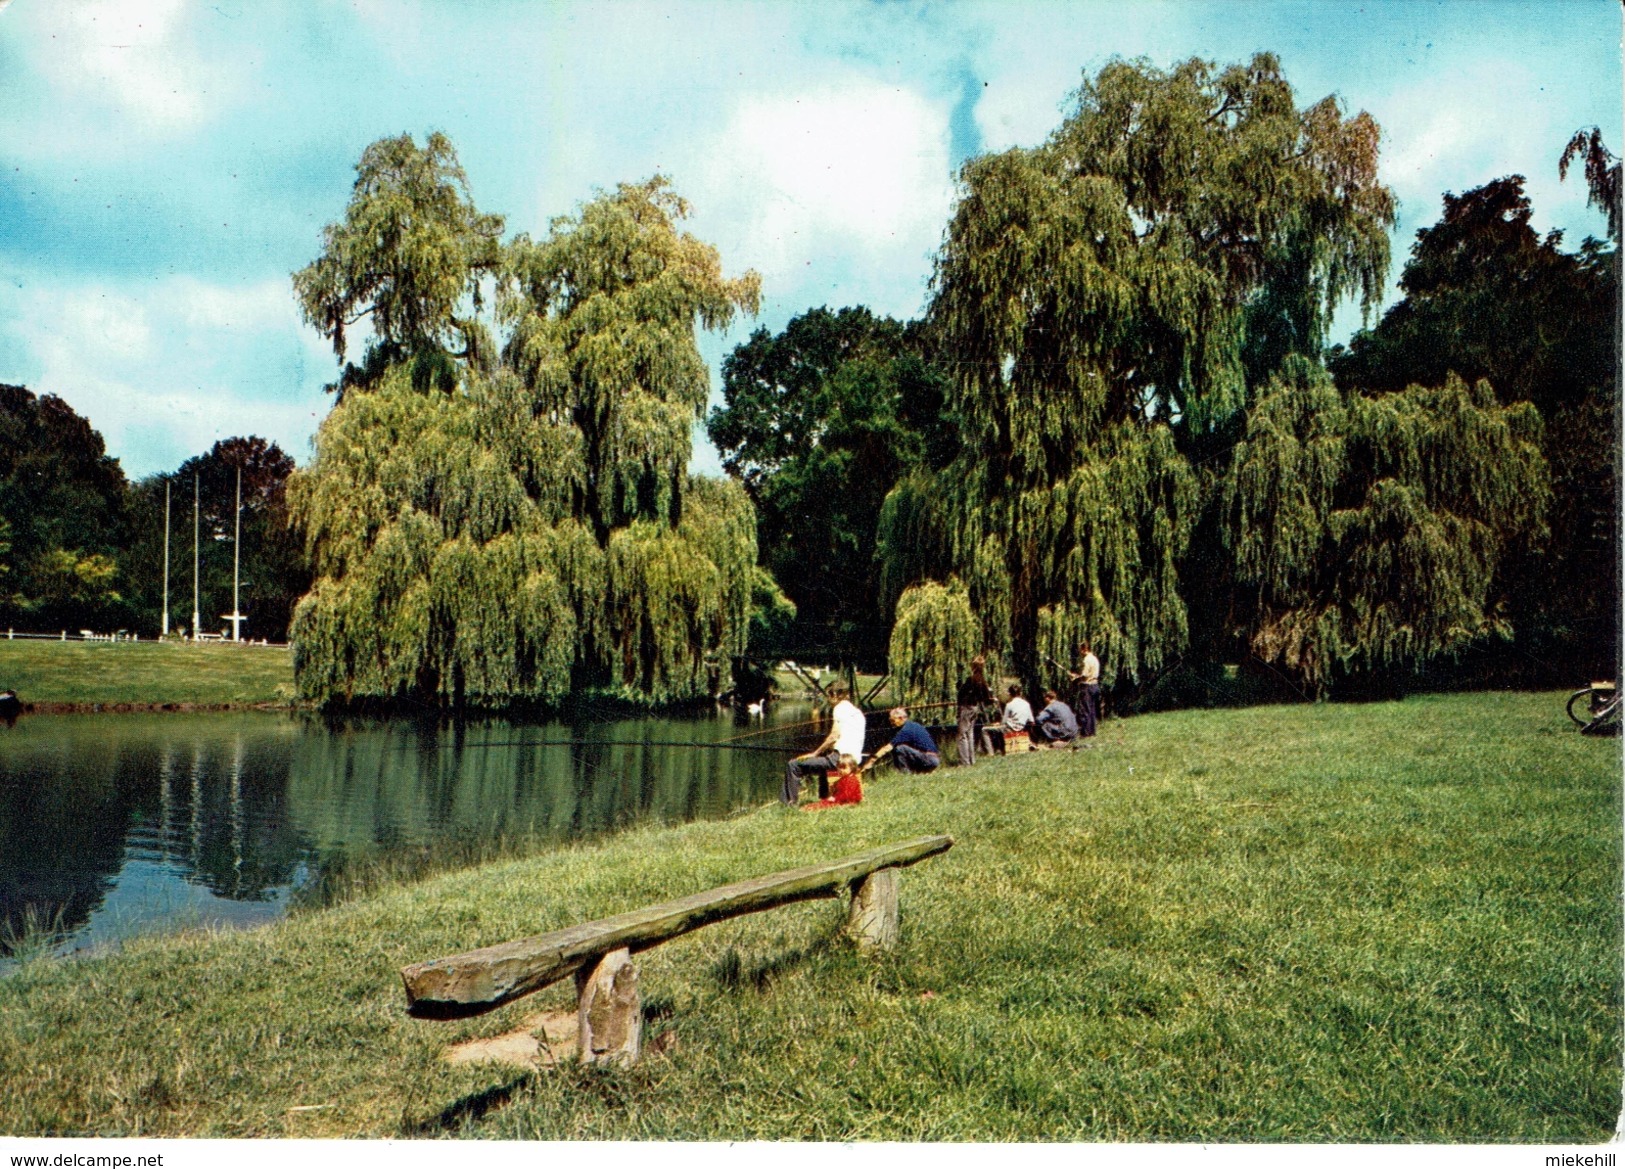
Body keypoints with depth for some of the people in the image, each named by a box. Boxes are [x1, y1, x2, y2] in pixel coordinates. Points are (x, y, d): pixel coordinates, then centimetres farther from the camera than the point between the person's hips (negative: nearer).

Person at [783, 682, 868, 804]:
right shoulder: (858, 713, 20)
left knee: (793, 765, -9)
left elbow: (834, 736, -13)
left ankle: (791, 803, -14)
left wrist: (814, 753, -8)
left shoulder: (841, 708, -4)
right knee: (823, 759, 42)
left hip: (839, 757, -9)